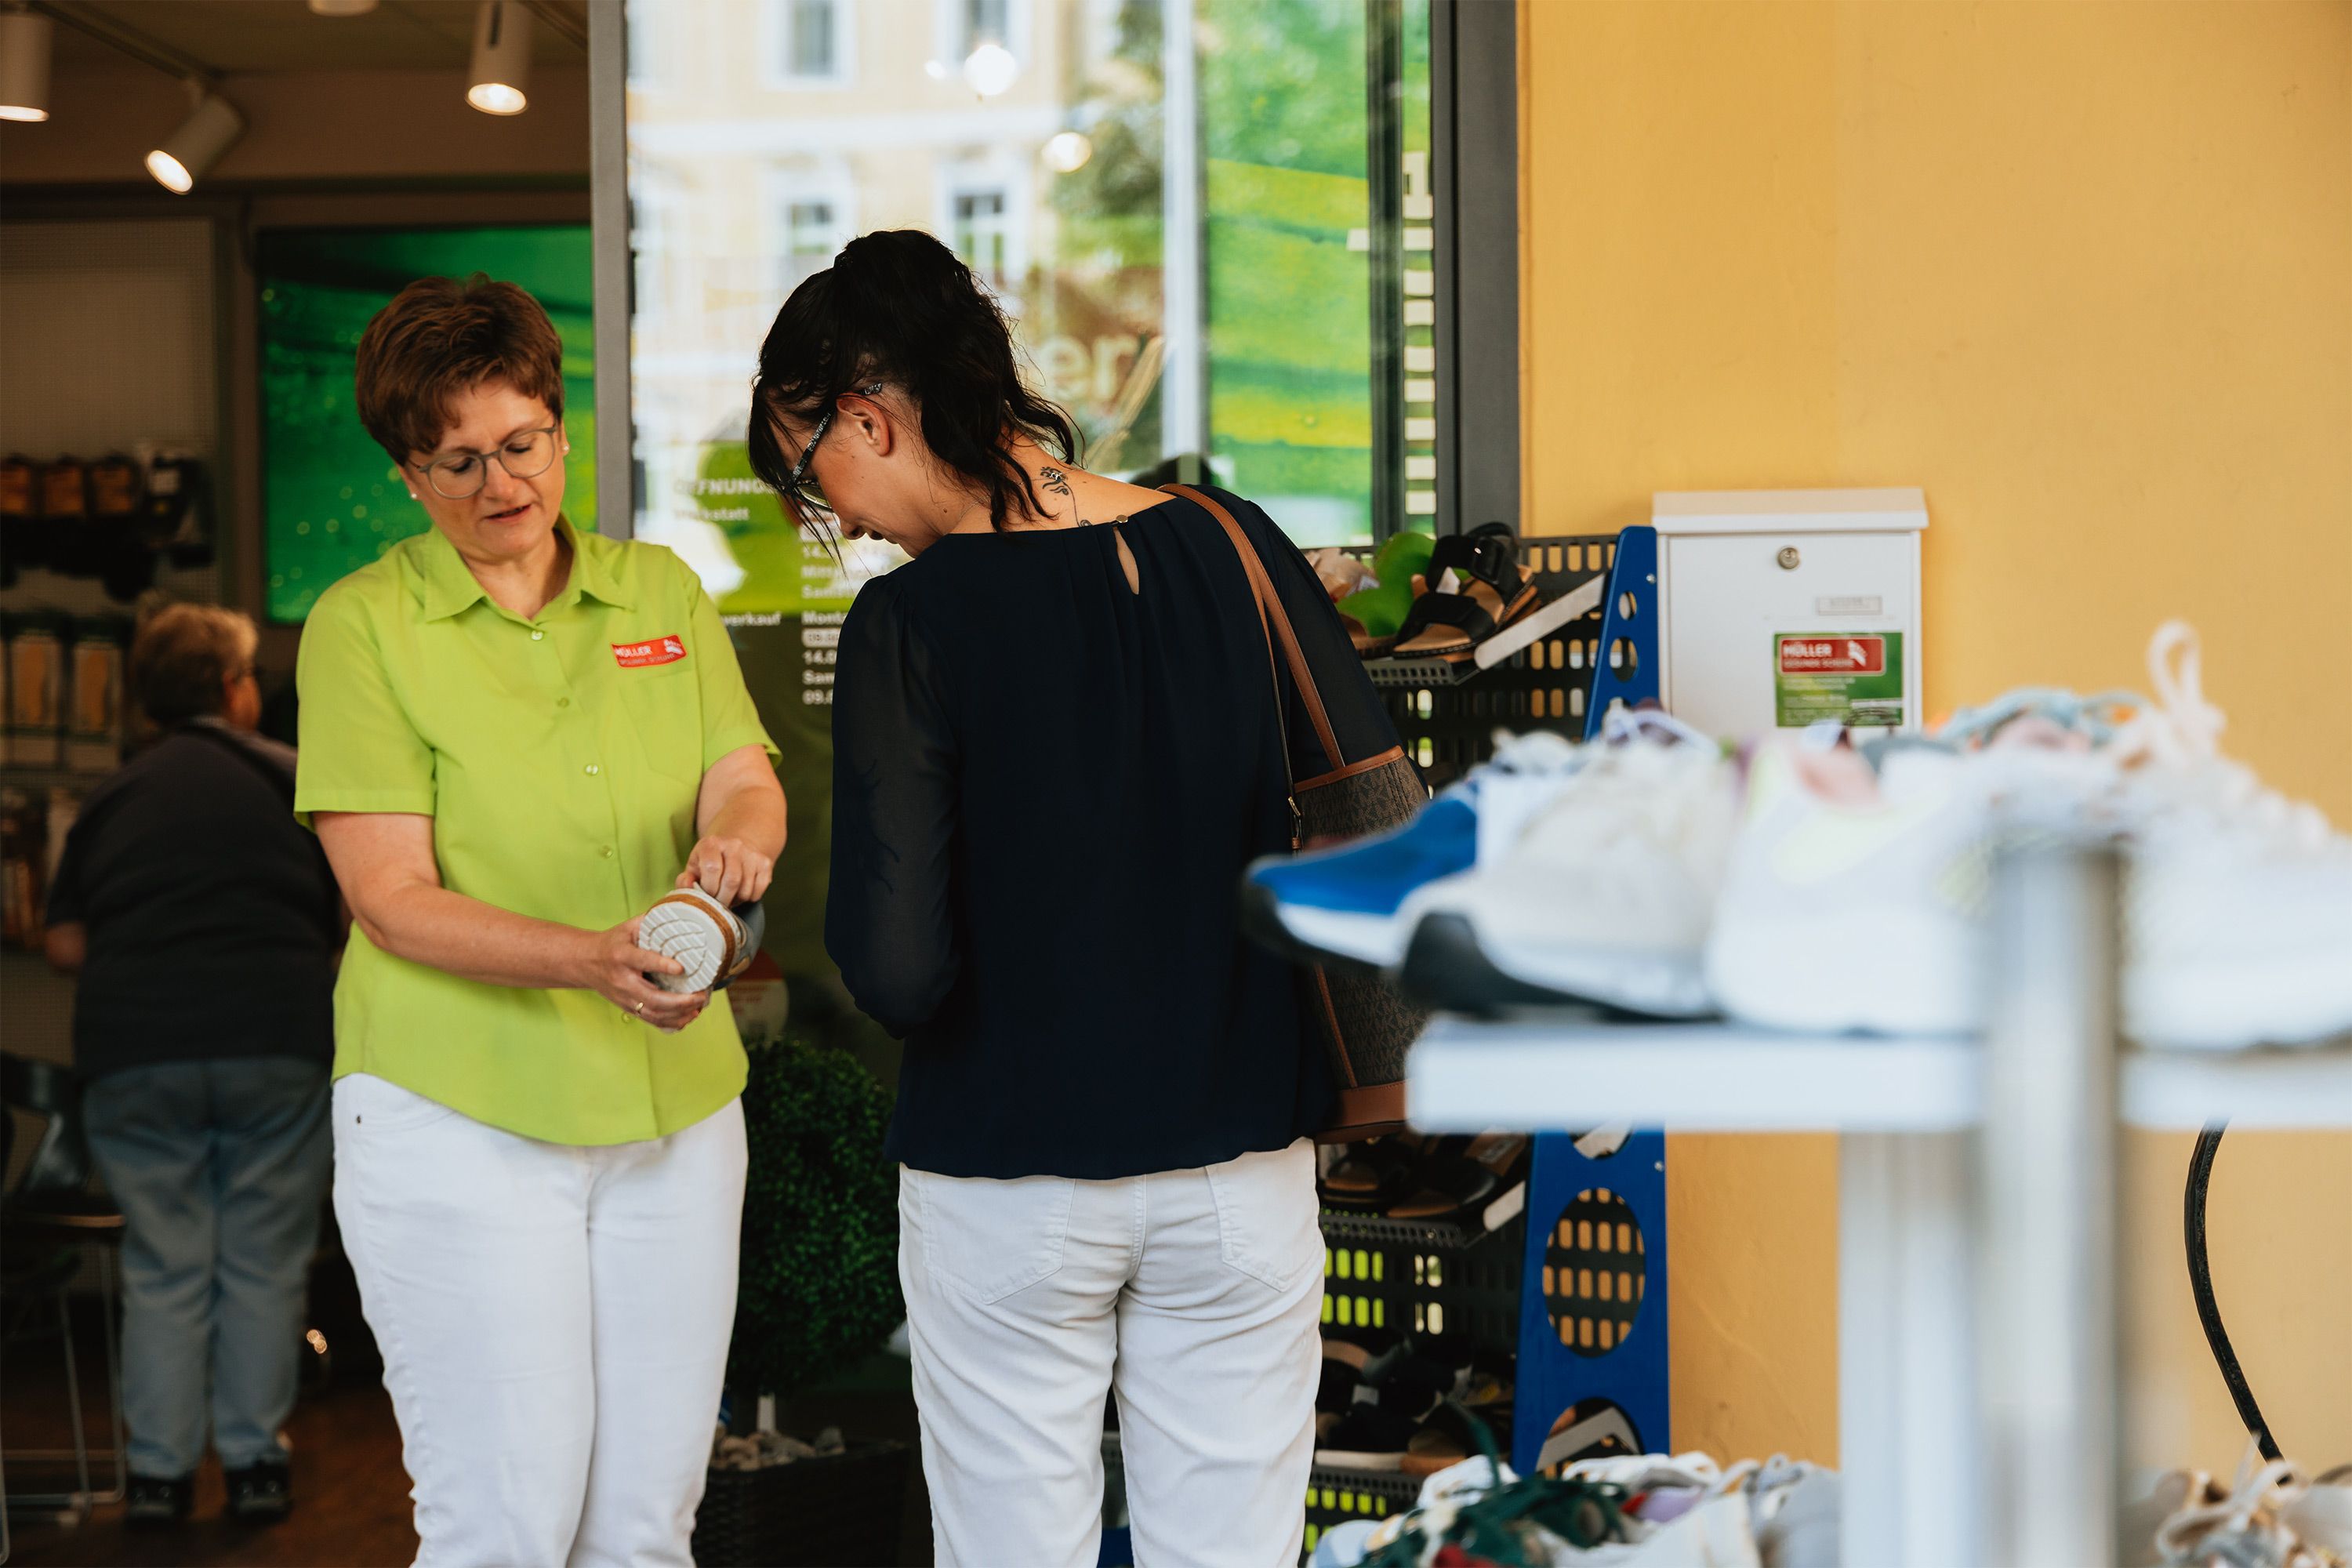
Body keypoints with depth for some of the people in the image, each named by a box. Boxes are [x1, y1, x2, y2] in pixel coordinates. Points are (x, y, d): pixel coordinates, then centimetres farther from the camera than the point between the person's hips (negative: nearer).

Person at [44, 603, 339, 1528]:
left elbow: (63, 945, 10)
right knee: (264, 1262, 7)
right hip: (277, 1036, -2)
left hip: (132, 1048, 2)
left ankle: (158, 1474, 8)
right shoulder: (294, 777, 8)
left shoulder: (109, 800, 14)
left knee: (162, 1267, 9)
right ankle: (255, 1465, 9)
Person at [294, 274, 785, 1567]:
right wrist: (592, 961, -26)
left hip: (673, 1106, 4)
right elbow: (394, 902, -11)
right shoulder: (362, 625, -3)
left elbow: (745, 782, 1)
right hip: (460, 1117, -4)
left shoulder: (659, 591, 10)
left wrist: (738, 833, -24)